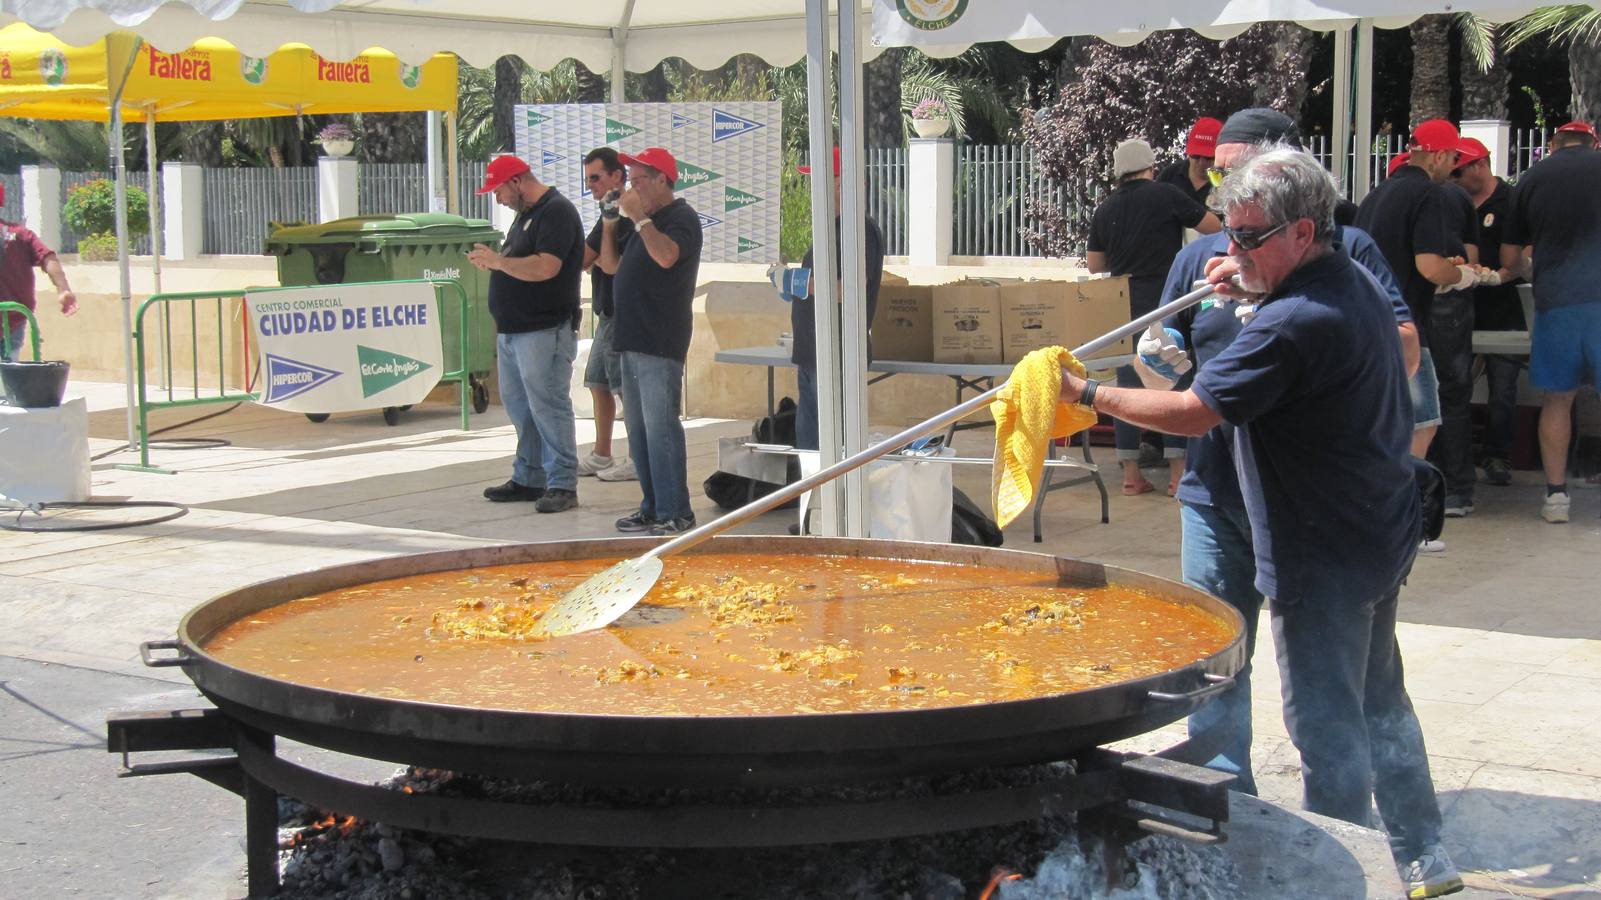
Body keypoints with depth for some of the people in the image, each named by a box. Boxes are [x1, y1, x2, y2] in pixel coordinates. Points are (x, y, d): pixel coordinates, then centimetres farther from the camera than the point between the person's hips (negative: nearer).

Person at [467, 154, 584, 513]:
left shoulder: (557, 212, -13)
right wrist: (491, 263, 5)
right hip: (513, 331, 10)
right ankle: (528, 478, 21)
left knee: (547, 407, -8)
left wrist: (497, 261, -19)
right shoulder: (525, 214, 18)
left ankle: (562, 484, -4)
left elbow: (545, 267, -25)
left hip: (544, 331, -10)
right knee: (518, 405, 13)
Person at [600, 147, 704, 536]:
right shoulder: (645, 221, 21)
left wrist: (639, 217, -18)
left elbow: (666, 256, -26)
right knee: (637, 428, 11)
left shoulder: (681, 218, -6)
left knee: (660, 427, -11)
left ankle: (675, 513, -8)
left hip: (660, 343, -10)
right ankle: (652, 506, 18)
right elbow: (611, 267, 23)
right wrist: (609, 225, 11)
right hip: (632, 340, 10)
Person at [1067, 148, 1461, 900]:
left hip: (1324, 557, -10)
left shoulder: (1290, 326, -27)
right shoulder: (1358, 283, 3)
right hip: (1381, 535, 10)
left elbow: (1191, 413, -26)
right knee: (1379, 703, 22)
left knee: (1326, 725, 1)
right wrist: (1253, 284, 10)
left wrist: (1087, 394, -17)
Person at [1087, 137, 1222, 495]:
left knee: (1128, 384, 7)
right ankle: (1177, 473, 1)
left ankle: (1130, 473, 8)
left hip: (1122, 305, 4)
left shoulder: (1105, 209, 8)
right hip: (1164, 303, -4)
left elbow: (1094, 264, 12)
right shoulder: (1165, 195, -4)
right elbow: (1214, 227, 4)